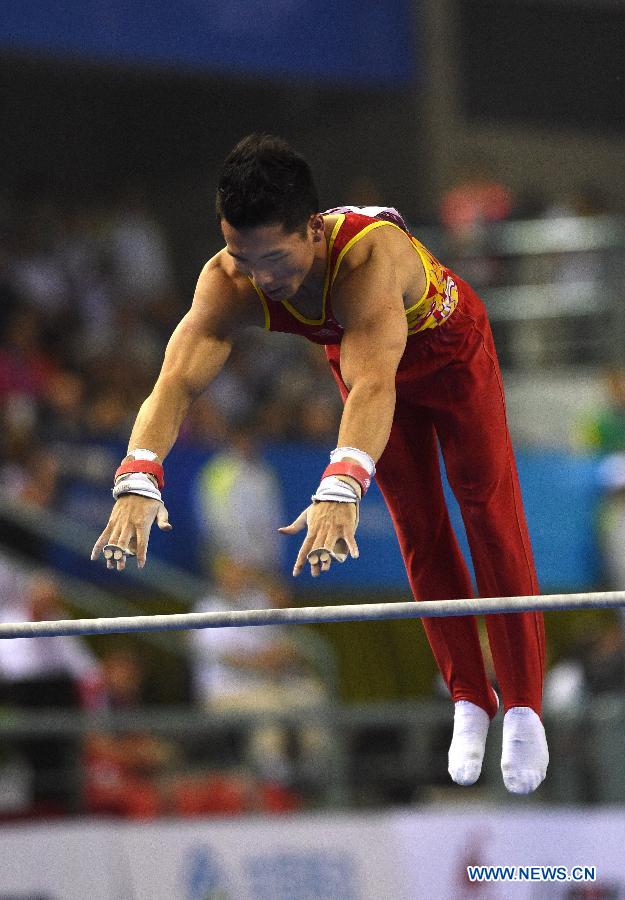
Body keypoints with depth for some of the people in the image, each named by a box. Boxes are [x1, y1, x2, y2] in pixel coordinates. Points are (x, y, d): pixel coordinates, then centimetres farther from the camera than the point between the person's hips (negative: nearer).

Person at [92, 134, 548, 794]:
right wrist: (138, 480, -66)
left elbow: (374, 383, -64)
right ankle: (469, 702, 20)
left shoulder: (372, 256, -49)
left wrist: (341, 488, -80)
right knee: (419, 533, 10)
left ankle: (522, 707, 8)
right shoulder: (228, 283, -36)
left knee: (491, 518, 0)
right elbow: (176, 380, -47)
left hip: (452, 351, -4)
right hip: (355, 356, 4)